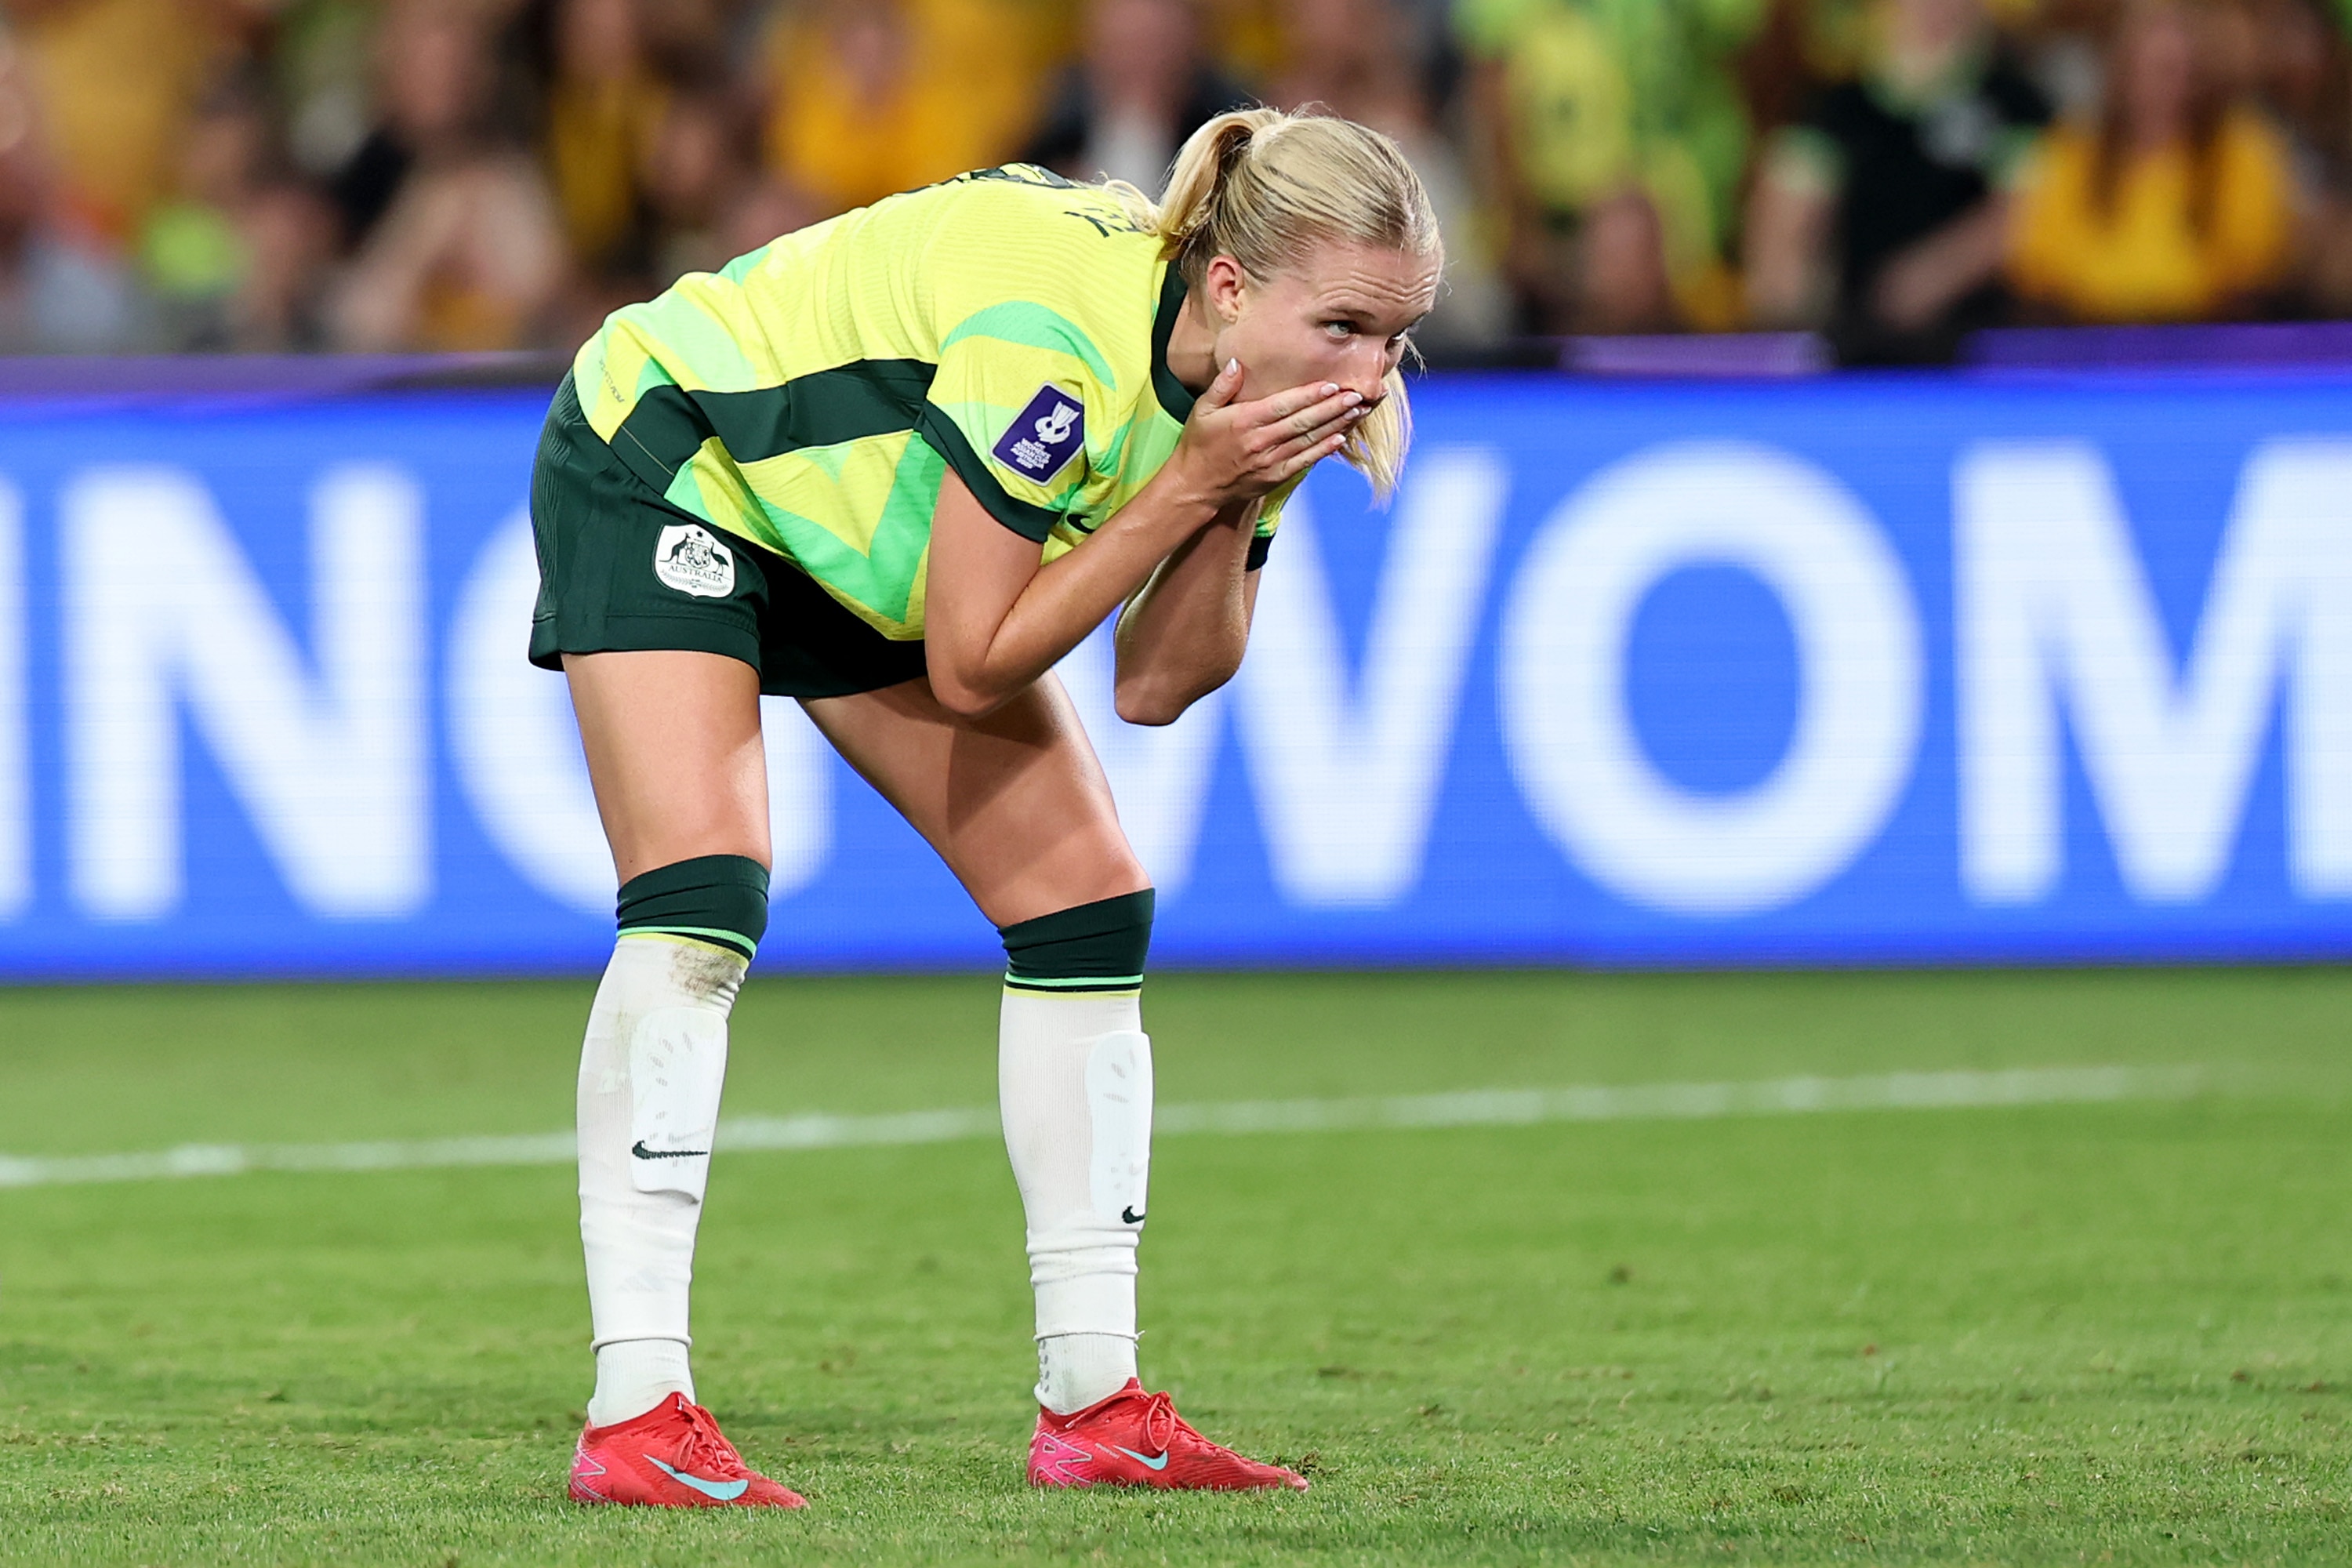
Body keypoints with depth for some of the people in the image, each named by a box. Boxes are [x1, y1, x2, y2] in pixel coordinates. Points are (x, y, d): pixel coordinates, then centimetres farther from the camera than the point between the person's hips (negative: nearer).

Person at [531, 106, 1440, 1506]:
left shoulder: (1245, 389, -13)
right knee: (702, 895, -24)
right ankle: (636, 1418, -25)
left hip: (869, 532, 8)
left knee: (1085, 893, 1)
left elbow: (1160, 685, -9)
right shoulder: (1056, 339, -38)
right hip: (667, 463, -8)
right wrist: (1184, 487, -34)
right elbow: (969, 668, -32)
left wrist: (1236, 516, -25)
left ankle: (1093, 1403, 7)